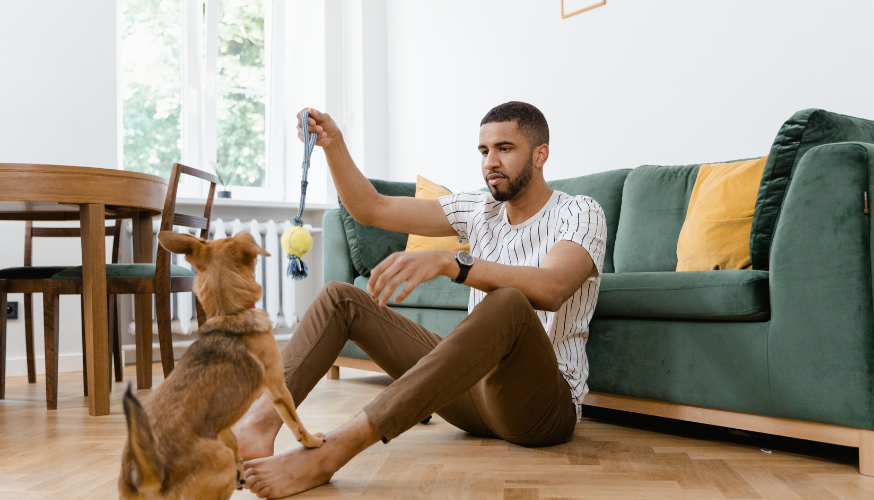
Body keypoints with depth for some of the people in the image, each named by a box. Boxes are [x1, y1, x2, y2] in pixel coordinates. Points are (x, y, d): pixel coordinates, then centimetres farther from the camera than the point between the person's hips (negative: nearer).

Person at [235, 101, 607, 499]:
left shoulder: (579, 213, -6)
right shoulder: (478, 208, 13)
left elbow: (550, 288, -29)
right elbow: (371, 208, 8)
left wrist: (447, 263, -40)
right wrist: (333, 144, -7)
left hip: (545, 404, -6)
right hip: (475, 387, 6)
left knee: (508, 303, -40)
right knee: (341, 297, 0)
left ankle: (330, 451, -46)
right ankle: (260, 421, -25)